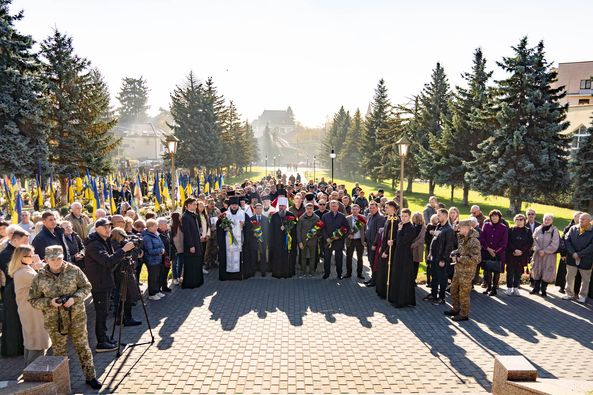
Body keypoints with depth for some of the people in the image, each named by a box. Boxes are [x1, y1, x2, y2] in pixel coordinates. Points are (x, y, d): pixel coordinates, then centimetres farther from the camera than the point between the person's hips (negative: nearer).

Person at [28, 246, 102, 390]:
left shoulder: (74, 270, -7)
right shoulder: (40, 278, -5)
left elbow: (86, 287, 1)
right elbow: (33, 300, 1)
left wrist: (74, 298, -16)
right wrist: (49, 302, -17)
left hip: (77, 317, 0)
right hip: (54, 321, 0)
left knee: (83, 347, 9)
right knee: (60, 352, 14)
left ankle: (90, 376, 23)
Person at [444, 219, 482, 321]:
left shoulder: (474, 242, -21)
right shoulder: (463, 239, 8)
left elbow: (475, 259, -25)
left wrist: (459, 259, -21)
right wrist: (455, 253, 1)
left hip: (467, 271, -9)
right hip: (458, 269, 9)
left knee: (464, 293, 3)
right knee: (454, 290, 19)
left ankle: (464, 314, 17)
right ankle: (456, 309, 35)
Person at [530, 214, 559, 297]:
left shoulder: (554, 230, -5)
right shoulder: (538, 229, 5)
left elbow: (554, 244, -11)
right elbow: (534, 240, 1)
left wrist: (544, 251, -14)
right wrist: (538, 250, -13)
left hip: (549, 255, -3)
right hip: (537, 254, 3)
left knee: (546, 272, 1)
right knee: (536, 271, 8)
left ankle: (543, 290, 14)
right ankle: (536, 288, 20)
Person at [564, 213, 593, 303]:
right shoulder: (573, 229, 2)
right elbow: (567, 240, -2)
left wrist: (580, 254, -16)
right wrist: (572, 253, -13)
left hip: (586, 260, -3)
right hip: (572, 258, 3)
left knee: (585, 279, 12)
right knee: (569, 277, 9)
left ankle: (583, 296, 27)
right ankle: (569, 294, 23)